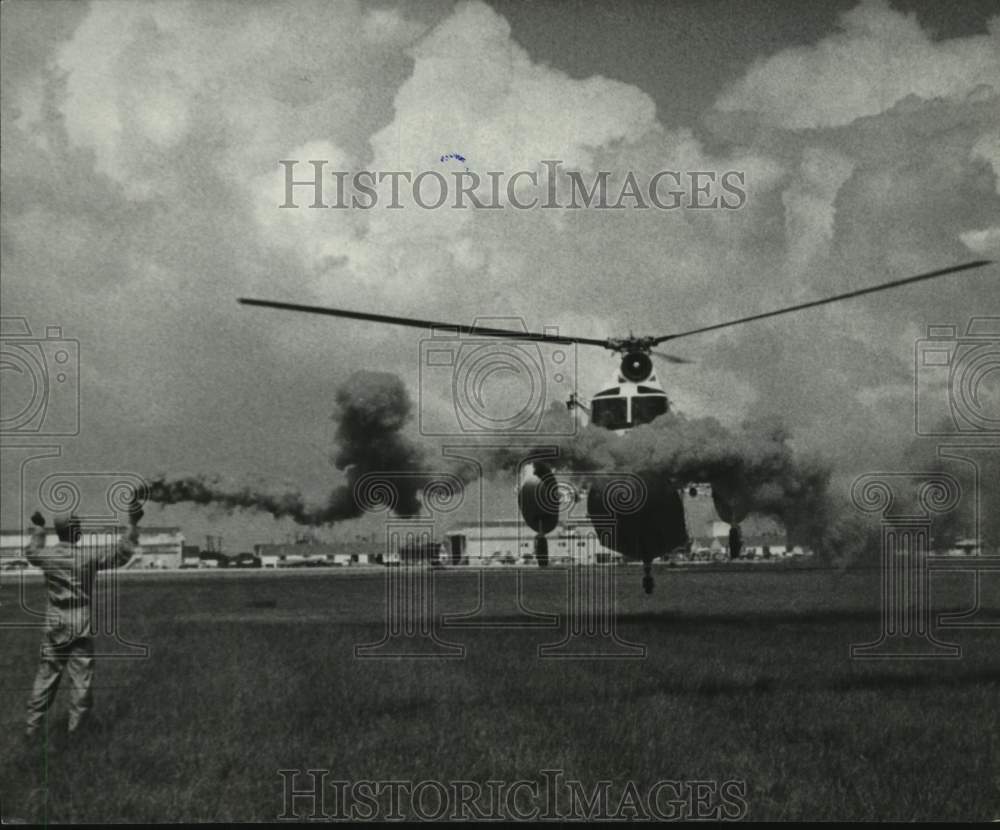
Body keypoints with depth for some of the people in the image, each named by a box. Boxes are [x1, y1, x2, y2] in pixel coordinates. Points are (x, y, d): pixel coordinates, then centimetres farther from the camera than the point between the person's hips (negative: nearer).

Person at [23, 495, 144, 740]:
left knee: (46, 674, 11)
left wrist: (38, 529, 35)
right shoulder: (88, 557, -14)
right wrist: (133, 525, -12)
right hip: (80, 626, -4)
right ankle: (75, 728, 7)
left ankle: (32, 726, 13)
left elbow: (31, 552, 22)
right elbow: (121, 553, -12)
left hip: (54, 625, 4)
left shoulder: (47, 555, -3)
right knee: (81, 676, 5)